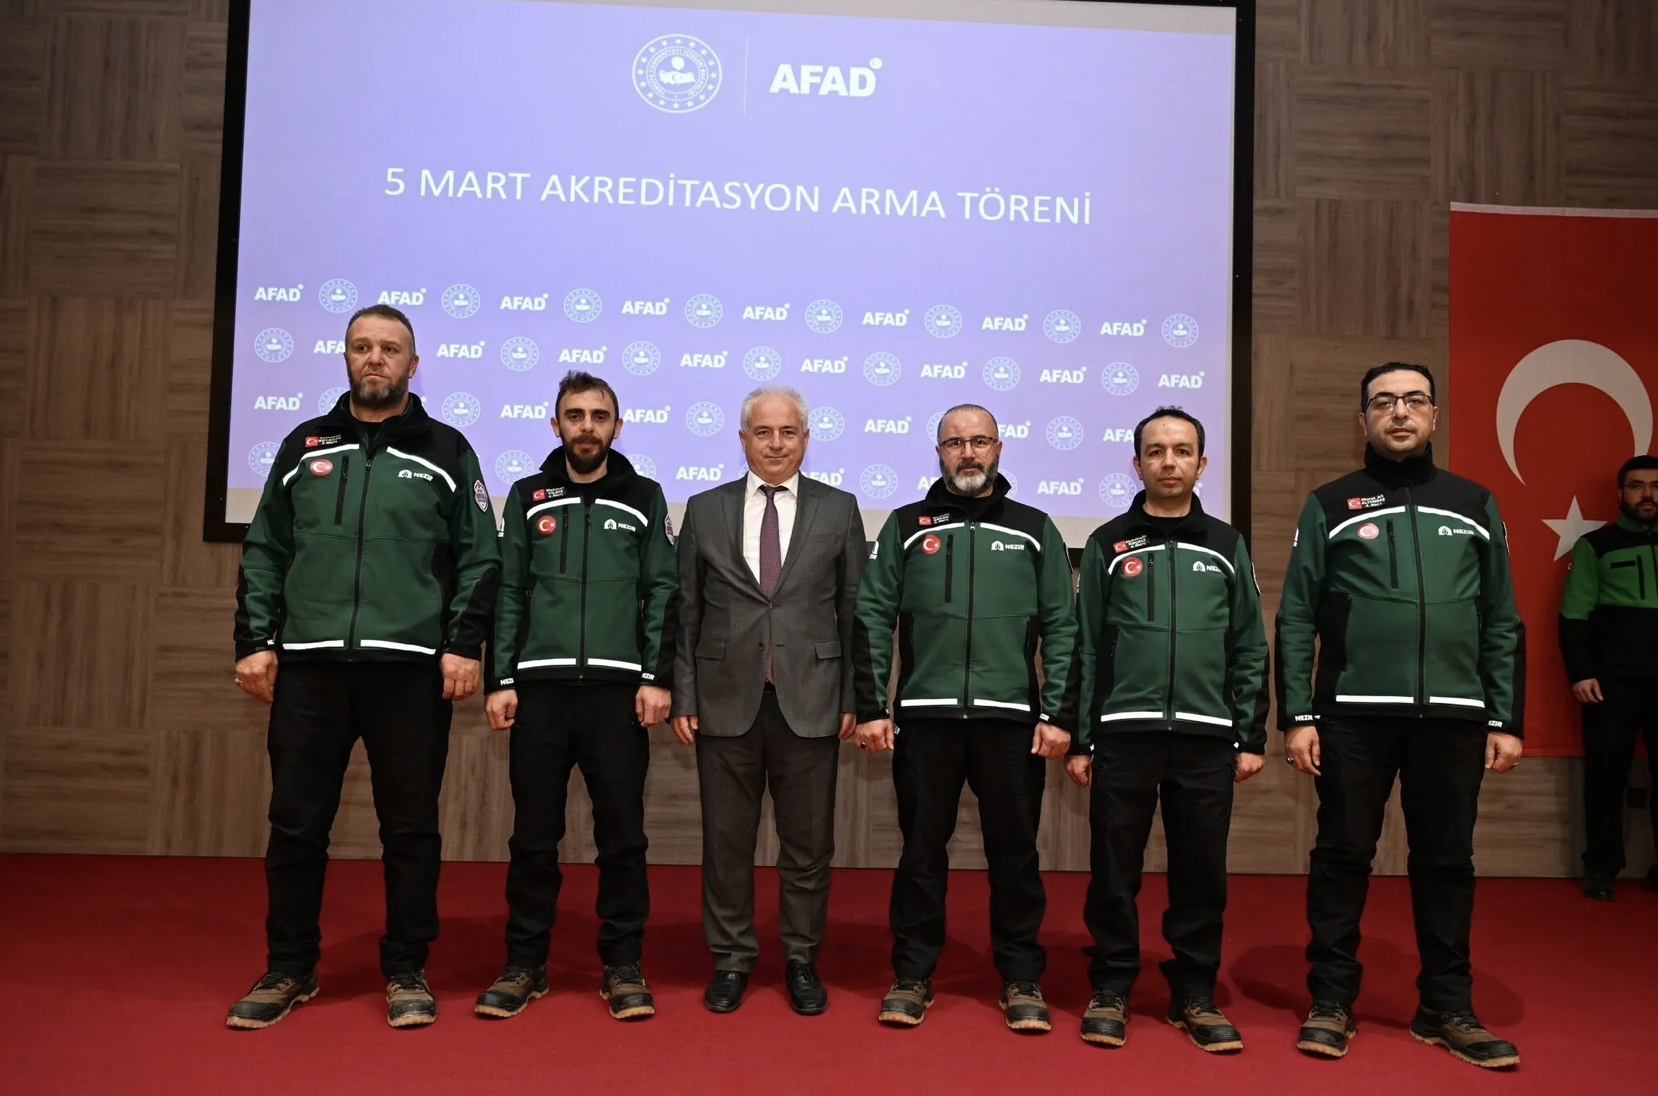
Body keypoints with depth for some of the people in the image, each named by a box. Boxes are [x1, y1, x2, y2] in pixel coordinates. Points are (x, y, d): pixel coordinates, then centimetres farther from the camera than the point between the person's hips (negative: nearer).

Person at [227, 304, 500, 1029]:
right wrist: (253, 640, 2)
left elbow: (479, 558, 2)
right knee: (296, 824, 7)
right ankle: (289, 969, 23)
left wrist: (464, 645, -7)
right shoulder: (304, 446, 12)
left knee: (409, 827, 5)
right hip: (308, 666, 2)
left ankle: (407, 972, 18)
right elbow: (265, 552, 12)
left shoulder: (446, 451, 6)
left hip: (411, 668, -2)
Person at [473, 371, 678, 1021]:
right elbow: (508, 593, 7)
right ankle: (524, 963, 17)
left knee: (622, 832, 3)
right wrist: (500, 681, 0)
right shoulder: (527, 498, 11)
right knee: (534, 833, 6)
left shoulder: (643, 498, 8)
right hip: (540, 686, 1)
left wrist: (657, 678, -5)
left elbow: (663, 593, 3)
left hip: (619, 688, -1)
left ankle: (622, 965, 13)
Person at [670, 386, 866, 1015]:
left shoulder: (838, 510, 5)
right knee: (726, 840, 9)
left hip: (809, 702, 0)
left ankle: (801, 959, 25)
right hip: (727, 701, 1)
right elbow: (686, 611, 6)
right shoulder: (705, 510, 7)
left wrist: (853, 698, 0)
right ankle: (731, 959, 25)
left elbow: (855, 610, 5)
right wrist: (683, 696, 2)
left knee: (807, 843, 8)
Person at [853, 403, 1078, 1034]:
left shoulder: (1034, 529, 9)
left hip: (1012, 719, 0)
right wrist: (871, 709, -2)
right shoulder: (906, 527, 8)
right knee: (921, 850, 7)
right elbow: (873, 619, 5)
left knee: (1015, 851, 7)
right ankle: (911, 976, 19)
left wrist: (1059, 715, -2)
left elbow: (1061, 627, 6)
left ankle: (1022, 980, 20)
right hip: (924, 716, 0)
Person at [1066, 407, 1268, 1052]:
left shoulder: (1226, 546, 10)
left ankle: (1195, 994, 21)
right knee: (1114, 871, 5)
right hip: (1122, 735, -1)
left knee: (1201, 873, 7)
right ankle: (1110, 990, 18)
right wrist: (1077, 740, 0)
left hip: (1207, 738, 1)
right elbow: (1084, 647, 4)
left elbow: (1249, 649, 9)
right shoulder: (1109, 544, 6)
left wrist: (1252, 737, 4)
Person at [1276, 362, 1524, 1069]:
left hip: (1454, 716, 2)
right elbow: (1295, 619, 0)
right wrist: (1297, 716, -7)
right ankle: (1331, 1002, 16)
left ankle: (1447, 1008, 22)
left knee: (1446, 862, 9)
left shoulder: (1474, 504, 11)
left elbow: (1502, 623, 10)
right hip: (1354, 714, -2)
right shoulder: (1330, 506, 4)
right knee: (1343, 856, 4)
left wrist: (1507, 719, 3)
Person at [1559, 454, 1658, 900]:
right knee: (1606, 775, 1)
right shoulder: (1595, 545, 6)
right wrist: (1579, 673, -9)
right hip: (1613, 681, -2)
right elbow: (1573, 616, 0)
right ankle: (1601, 867, 10)